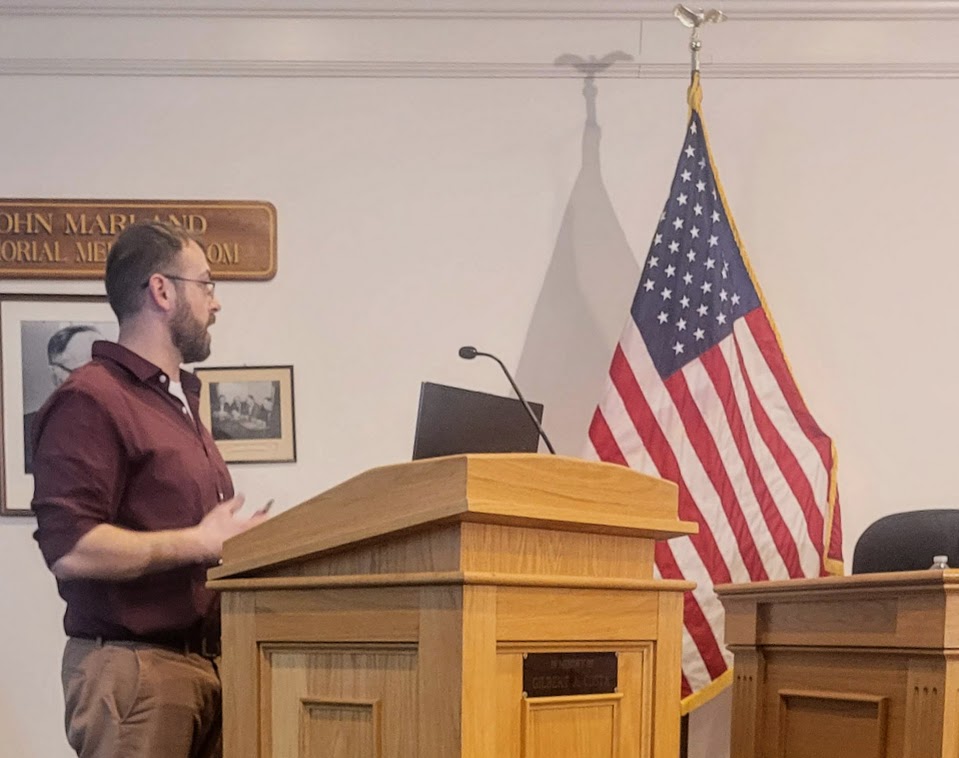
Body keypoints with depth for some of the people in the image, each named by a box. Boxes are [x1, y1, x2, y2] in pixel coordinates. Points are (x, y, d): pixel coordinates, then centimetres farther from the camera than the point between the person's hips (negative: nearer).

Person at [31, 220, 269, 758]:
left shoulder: (182, 402, 20)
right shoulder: (91, 400, -10)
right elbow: (70, 548, -20)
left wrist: (237, 538, 8)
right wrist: (201, 544, -15)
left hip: (205, 661, 8)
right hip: (134, 667, -8)